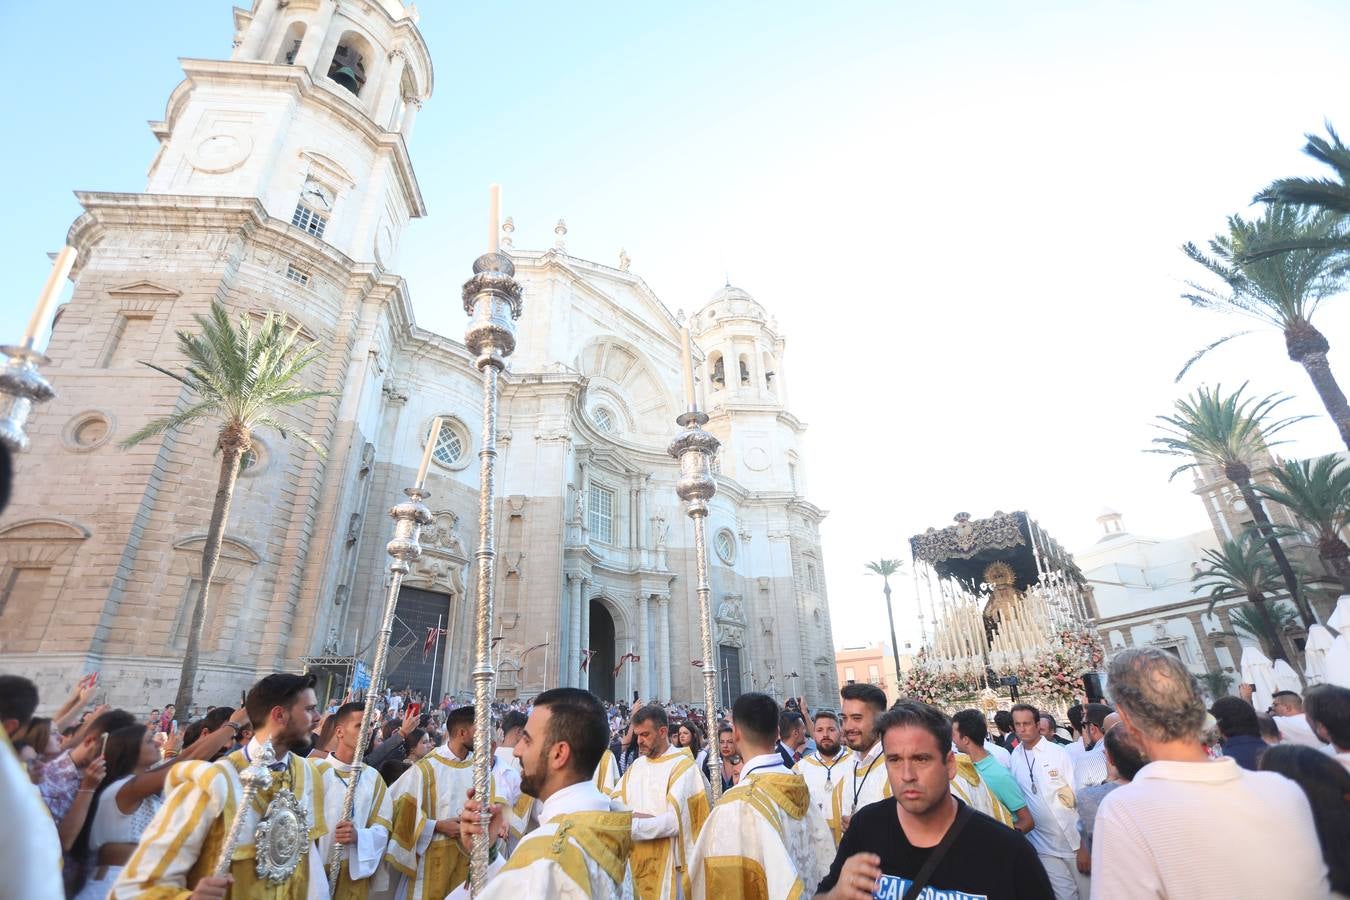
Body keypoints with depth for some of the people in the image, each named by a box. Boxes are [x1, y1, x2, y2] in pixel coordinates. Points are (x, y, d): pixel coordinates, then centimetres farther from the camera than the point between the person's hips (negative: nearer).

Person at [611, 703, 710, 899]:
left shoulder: (683, 765, -12)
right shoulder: (636, 765, 8)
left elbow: (674, 822, -20)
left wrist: (629, 823, -20)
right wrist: (635, 815, -19)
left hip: (667, 862, -5)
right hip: (635, 859, 5)